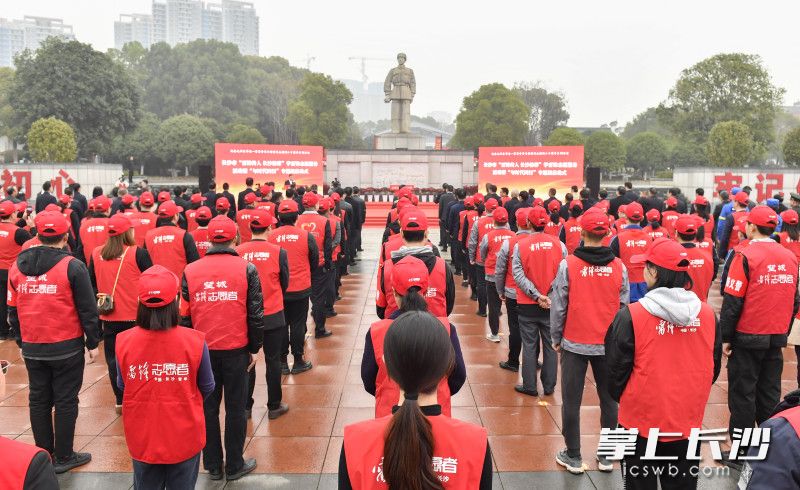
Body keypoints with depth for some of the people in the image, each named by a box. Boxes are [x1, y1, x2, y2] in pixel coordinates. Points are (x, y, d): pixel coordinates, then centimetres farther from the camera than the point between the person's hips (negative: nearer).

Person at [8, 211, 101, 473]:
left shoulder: (17, 266, 3)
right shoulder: (72, 266, -13)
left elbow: (12, 310, 11)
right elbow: (87, 309, -11)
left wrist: (21, 342, 21)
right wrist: (93, 342, 0)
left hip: (32, 348, 5)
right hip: (67, 348, -5)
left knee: (38, 400, 16)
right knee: (65, 402, 6)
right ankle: (63, 457, 15)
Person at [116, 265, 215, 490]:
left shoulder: (123, 341, -15)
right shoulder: (194, 341, -19)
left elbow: (121, 386, 3)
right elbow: (207, 388, -4)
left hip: (142, 439, 2)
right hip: (185, 438, -1)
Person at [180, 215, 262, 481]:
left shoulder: (190, 271, -2)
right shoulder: (247, 269, -8)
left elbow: (184, 315, 2)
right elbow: (255, 314, -6)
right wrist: (255, 348, 6)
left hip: (203, 350, 2)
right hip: (236, 349, -2)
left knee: (208, 407, 14)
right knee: (236, 408, 10)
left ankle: (213, 465, 25)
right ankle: (234, 466, 20)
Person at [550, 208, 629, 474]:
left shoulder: (568, 265, -12)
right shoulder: (619, 267, -4)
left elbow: (558, 305, -8)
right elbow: (624, 307, 2)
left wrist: (556, 338, 5)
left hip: (575, 343, -2)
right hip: (608, 345, 3)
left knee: (571, 402, 9)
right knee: (609, 400, 15)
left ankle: (573, 456, 17)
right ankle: (606, 456, 24)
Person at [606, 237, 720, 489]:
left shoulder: (631, 316, -18)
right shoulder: (708, 314, -5)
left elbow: (616, 370, -9)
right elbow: (713, 370, 6)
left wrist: (621, 398, 10)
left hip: (642, 424, -3)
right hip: (688, 424, 3)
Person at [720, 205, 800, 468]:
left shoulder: (746, 256, -15)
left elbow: (732, 301, -15)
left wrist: (725, 337, -7)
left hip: (748, 338, -5)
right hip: (777, 338, 5)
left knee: (743, 395, 5)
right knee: (769, 394, 16)